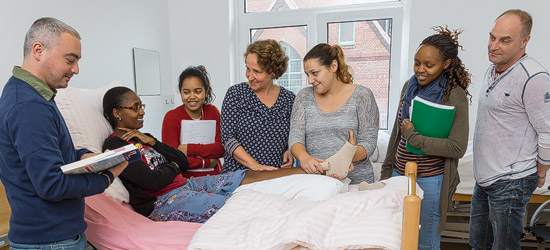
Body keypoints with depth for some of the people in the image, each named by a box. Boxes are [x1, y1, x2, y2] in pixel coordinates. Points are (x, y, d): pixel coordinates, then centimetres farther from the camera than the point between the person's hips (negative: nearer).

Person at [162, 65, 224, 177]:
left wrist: (190, 149, -12)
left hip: (214, 177, 3)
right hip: (185, 180, -3)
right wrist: (206, 162, -8)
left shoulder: (212, 111, 9)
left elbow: (223, 147, -3)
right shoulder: (172, 117, -2)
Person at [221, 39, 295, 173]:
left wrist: (290, 151, -1)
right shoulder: (235, 93, 2)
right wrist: (254, 165, -14)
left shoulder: (289, 99, 8)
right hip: (237, 174, -1)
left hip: (277, 177, 2)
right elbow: (228, 138, -4)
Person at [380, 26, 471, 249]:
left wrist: (413, 136, -17)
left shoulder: (455, 96, -13)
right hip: (399, 173, 6)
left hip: (430, 181, -6)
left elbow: (457, 148, -17)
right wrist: (386, 170, 14)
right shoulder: (410, 86, 5)